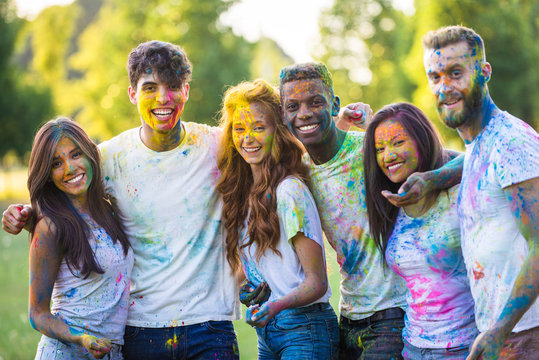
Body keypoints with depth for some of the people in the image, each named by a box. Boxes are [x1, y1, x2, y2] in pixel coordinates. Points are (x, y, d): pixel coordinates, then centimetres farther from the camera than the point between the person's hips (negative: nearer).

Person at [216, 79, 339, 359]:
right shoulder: (243, 190, 7)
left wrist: (276, 306, -30)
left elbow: (317, 282, -15)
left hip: (304, 329, -7)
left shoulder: (290, 191, -15)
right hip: (266, 331, 7)